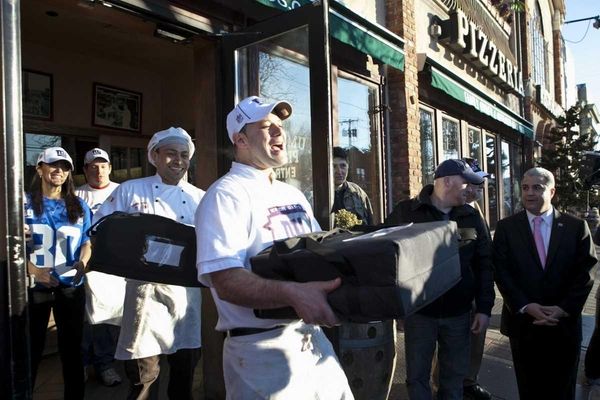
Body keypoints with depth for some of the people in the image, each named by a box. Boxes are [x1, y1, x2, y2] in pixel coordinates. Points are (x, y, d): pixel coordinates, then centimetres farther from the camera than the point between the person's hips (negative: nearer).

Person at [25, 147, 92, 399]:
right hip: (34, 286, -2)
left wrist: (82, 263, -9)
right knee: (31, 348, 7)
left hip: (71, 287, 2)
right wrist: (33, 270, -17)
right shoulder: (24, 203, 0)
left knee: (71, 347, 11)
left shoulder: (79, 206, 7)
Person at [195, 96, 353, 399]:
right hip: (262, 352, -7)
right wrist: (293, 294, -36)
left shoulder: (293, 195, 14)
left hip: (314, 340, 8)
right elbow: (224, 280, -23)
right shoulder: (227, 195, -12)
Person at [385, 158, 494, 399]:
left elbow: (484, 264, 5)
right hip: (419, 311, -2)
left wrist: (484, 307, 1)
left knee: (455, 376, 15)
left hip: (458, 313, 3)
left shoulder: (471, 217, 3)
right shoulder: (406, 212, -6)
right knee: (417, 376, 9)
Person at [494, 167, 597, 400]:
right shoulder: (506, 227, 1)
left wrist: (563, 309, -14)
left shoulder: (577, 227, 1)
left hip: (564, 324, 0)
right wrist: (526, 306, -16)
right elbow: (501, 272, -5)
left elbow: (584, 273, -3)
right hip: (522, 322, 0)